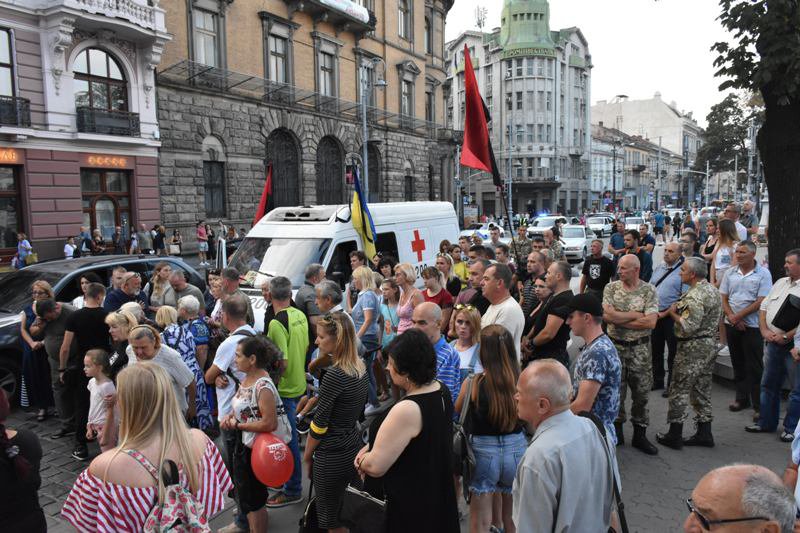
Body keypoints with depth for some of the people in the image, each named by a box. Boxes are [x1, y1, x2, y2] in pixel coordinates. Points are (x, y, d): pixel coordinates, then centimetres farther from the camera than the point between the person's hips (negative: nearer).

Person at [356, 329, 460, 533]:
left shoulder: (406, 410, -32)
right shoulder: (442, 390, -4)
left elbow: (375, 466, -26)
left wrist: (361, 460, -5)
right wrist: (371, 446, 1)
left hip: (406, 506, -8)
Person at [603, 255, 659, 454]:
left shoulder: (649, 291, -5)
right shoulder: (611, 288, -2)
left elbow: (650, 322, -16)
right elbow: (606, 315, -15)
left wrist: (619, 319, -15)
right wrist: (635, 314, -14)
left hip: (640, 348, 0)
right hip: (615, 347, 1)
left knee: (641, 392, 9)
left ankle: (640, 435, 23)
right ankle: (616, 430, 26)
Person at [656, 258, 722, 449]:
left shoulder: (695, 296, -21)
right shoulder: (712, 289, 10)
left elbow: (689, 327, -25)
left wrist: (673, 313, -10)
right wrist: (680, 309, 6)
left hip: (692, 347, -9)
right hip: (709, 344, 10)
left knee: (679, 390, 0)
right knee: (702, 390, 16)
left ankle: (674, 435, 7)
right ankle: (704, 433, 22)